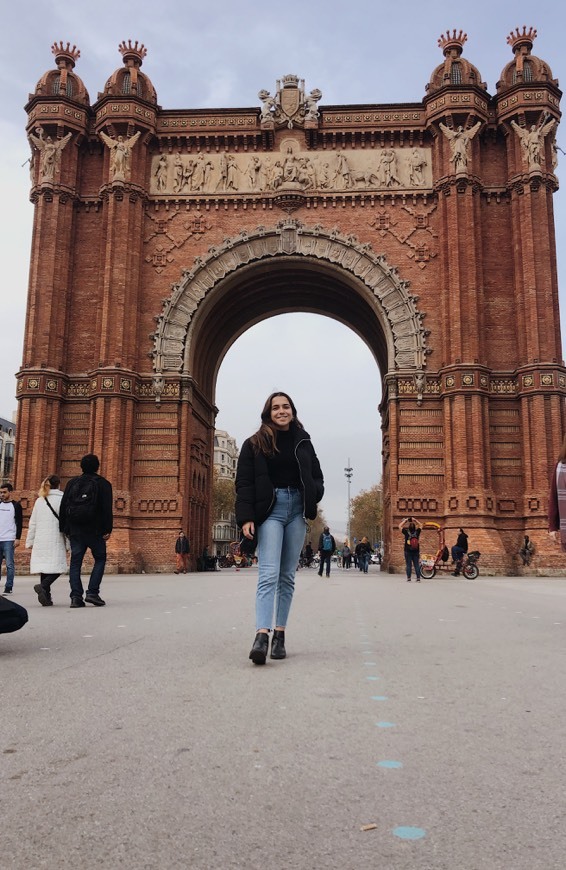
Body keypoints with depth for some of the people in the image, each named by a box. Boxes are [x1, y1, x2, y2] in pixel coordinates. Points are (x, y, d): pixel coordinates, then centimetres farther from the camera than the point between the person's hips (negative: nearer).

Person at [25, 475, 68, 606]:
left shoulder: (39, 500, 11)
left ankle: (46, 597, 6)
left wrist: (30, 541, 19)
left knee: (44, 565, 7)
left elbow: (33, 523, 13)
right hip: (56, 539, -5)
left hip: (40, 540, 5)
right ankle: (43, 586, -24)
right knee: (57, 566, 0)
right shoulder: (62, 499, -3)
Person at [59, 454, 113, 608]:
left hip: (74, 530, 3)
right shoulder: (103, 484, -1)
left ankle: (76, 596, -1)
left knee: (75, 562, 6)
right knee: (100, 559, 9)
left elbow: (63, 507, 9)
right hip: (94, 530, -3)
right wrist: (107, 529, -7)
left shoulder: (72, 483, 10)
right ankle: (92, 592, -3)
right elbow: (107, 509, -9)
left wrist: (64, 528, 13)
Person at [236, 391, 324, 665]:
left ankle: (280, 635, 11)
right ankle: (262, 635, -23)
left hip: (297, 510, 4)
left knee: (287, 576, 5)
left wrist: (312, 495, -4)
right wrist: (246, 517, -12)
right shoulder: (254, 444, 3)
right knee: (269, 574, -16)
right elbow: (244, 483, -2)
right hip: (270, 510, -4)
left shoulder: (303, 442, 13)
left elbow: (317, 476, 18)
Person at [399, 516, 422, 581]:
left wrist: (405, 520, 7)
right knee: (417, 565, 5)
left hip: (408, 551, -2)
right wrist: (415, 520, 14)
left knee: (408, 565, 1)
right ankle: (418, 578, 3)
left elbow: (400, 526, 2)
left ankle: (409, 578, -1)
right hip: (416, 552, 2)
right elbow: (420, 525, 15)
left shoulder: (406, 533, -10)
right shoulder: (417, 532, -4)